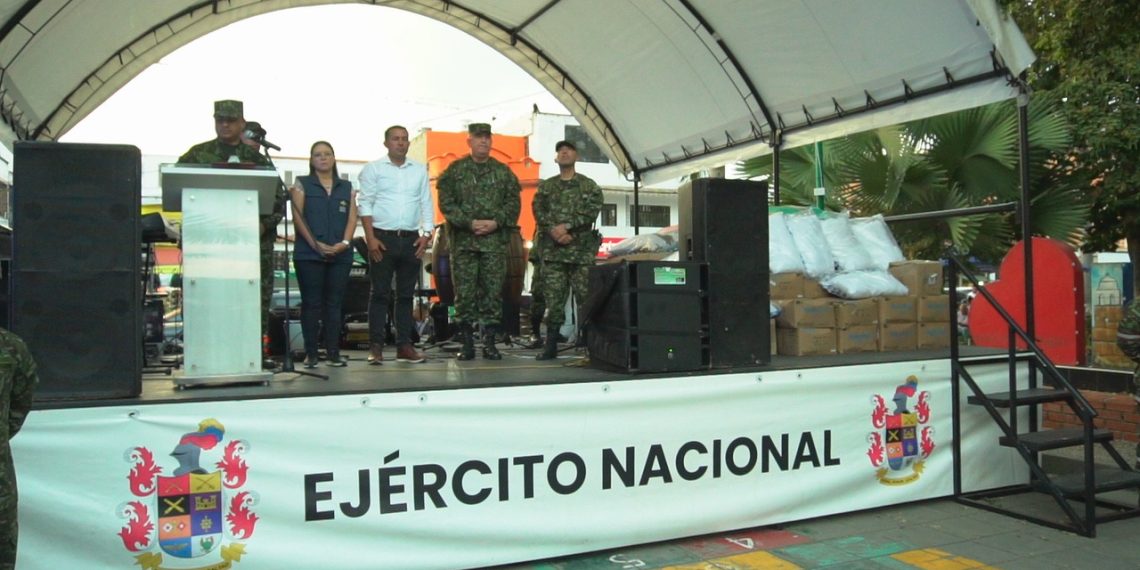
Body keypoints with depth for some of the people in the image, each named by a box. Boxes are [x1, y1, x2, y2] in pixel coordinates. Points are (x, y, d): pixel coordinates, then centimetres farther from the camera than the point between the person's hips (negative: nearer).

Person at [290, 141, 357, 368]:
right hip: (308, 254, -2)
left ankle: (333, 352, 6)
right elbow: (297, 217, -1)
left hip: (341, 254, 2)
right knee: (311, 304, -2)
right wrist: (316, 244, -12)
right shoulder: (302, 184, 9)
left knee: (335, 304, 3)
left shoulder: (347, 187, 16)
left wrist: (344, 243, -9)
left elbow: (352, 217, 8)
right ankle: (310, 353, 2)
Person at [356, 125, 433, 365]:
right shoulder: (373, 169, 3)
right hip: (382, 237, -3)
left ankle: (404, 346, 11)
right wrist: (370, 238, -11)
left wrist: (426, 234, 0)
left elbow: (427, 204, 11)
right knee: (380, 293, -3)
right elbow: (365, 204, -2)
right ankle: (375, 346, 1)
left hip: (411, 239, 3)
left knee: (406, 294, 6)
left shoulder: (420, 170, 13)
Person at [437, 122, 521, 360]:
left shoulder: (503, 171, 11)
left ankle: (489, 343, 8)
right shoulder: (455, 170, 6)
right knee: (464, 293, -1)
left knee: (493, 291, 1)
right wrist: (469, 223, -13)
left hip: (495, 241, 1)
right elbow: (446, 203, -2)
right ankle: (467, 343, 7)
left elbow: (513, 203, 6)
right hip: (463, 241, -1)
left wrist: (496, 222, -10)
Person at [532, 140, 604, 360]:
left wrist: (566, 226, -16)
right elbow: (538, 212, 4)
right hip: (552, 250, 2)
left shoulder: (589, 186, 10)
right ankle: (551, 345, 3)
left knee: (586, 297, -4)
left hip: (582, 250, -1)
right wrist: (554, 231, -13)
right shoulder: (545, 186, 16)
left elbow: (591, 210, -5)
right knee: (553, 298, -1)